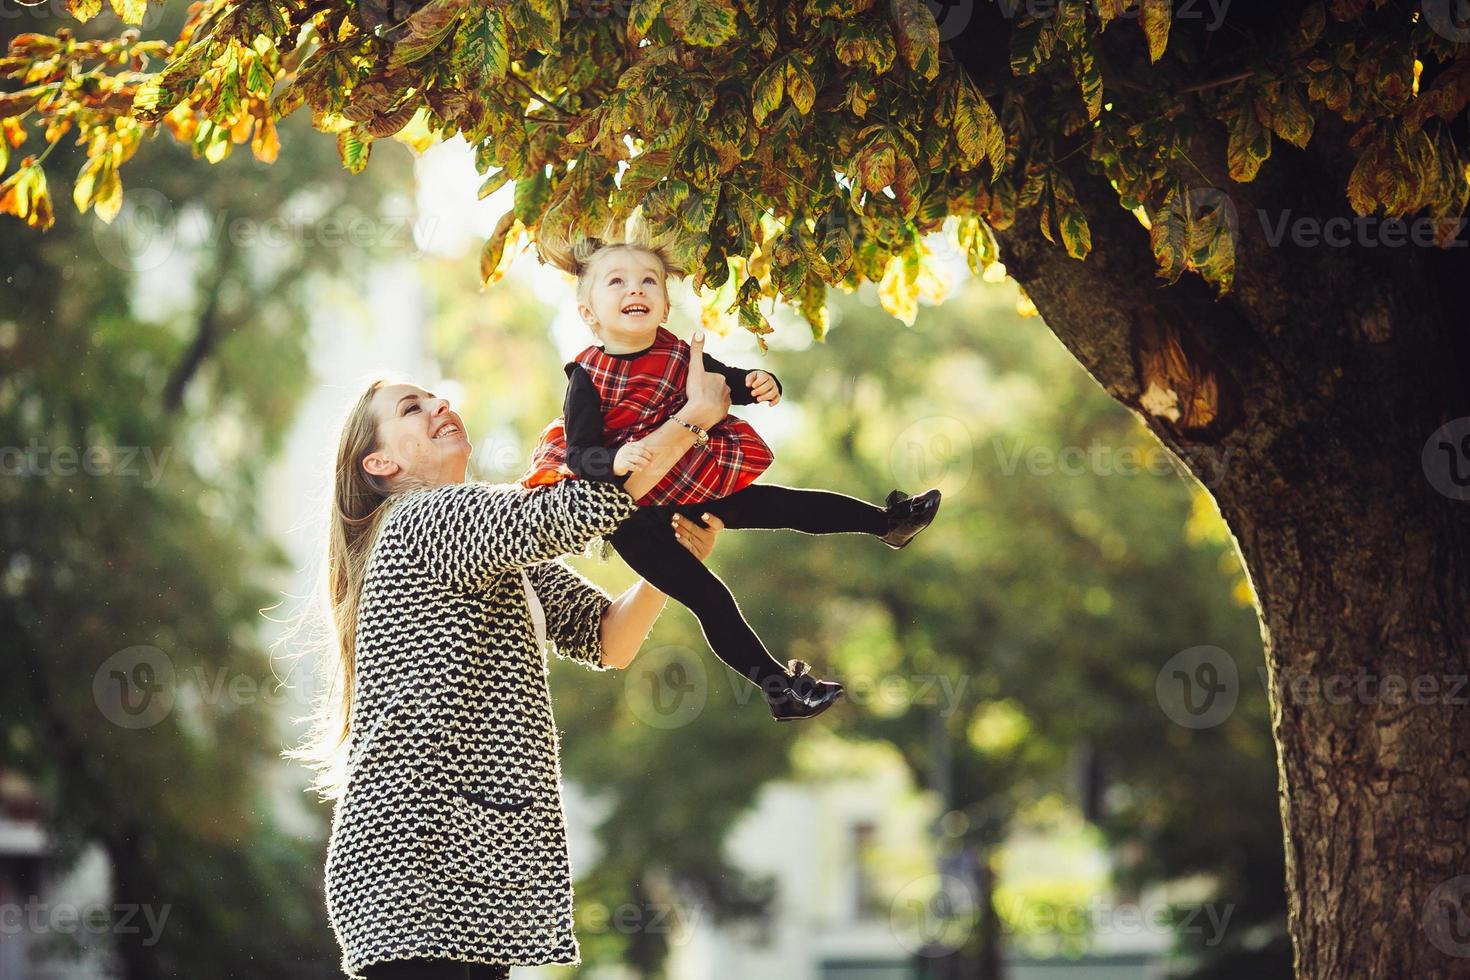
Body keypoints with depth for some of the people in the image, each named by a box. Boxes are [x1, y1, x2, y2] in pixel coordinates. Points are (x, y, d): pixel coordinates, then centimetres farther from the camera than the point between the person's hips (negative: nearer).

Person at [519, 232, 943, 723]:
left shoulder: (677, 354, -6)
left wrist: (760, 385, -14)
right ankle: (777, 685, -2)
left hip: (689, 487, 6)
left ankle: (888, 521, 19)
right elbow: (580, 453, -23)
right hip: (632, 514, -6)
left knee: (779, 504, 6)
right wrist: (617, 460, -43)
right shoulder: (588, 378, -21)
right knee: (708, 597, -8)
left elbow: (725, 382, 8)